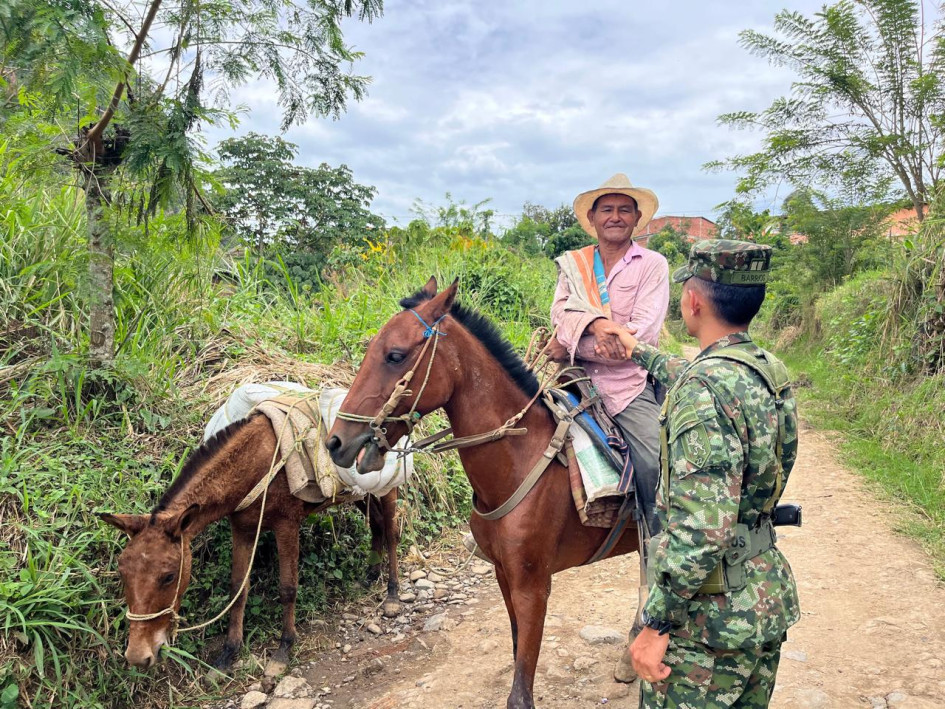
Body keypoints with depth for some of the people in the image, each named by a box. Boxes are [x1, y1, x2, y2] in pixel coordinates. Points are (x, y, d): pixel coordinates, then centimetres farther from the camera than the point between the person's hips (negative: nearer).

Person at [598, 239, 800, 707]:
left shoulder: (702, 391, -26)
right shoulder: (771, 371, 2)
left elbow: (702, 531, -30)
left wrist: (656, 624, -21)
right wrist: (640, 352, 36)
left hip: (710, 616, -9)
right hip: (770, 597, 9)